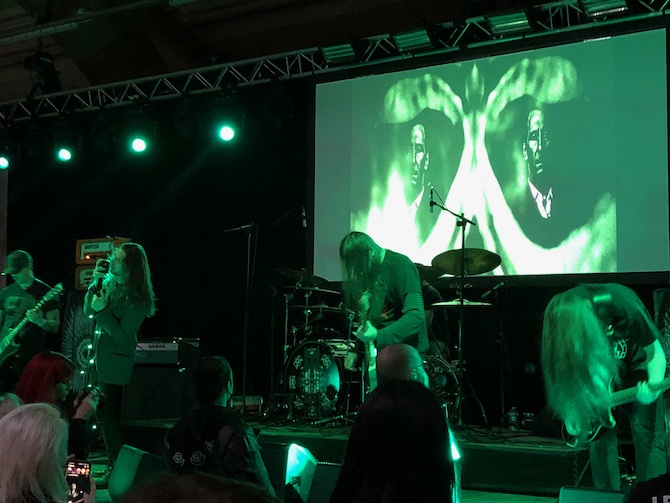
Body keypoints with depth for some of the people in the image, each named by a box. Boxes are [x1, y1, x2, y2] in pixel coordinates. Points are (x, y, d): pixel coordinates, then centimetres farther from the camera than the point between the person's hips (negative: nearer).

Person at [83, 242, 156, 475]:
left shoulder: (138, 299, -18)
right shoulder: (109, 283, 4)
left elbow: (122, 335, -20)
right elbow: (88, 312, 7)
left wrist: (103, 310, -23)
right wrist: (95, 283, -6)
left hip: (115, 362, -8)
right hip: (99, 357, 8)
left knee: (106, 413, -5)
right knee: (96, 411, 15)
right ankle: (113, 459, 27)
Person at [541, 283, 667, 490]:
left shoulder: (626, 308, -37)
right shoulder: (561, 316, -26)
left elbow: (656, 353, -23)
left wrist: (653, 386, -42)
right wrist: (570, 413, -14)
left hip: (636, 362, -3)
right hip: (600, 367, 3)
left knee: (648, 435, -12)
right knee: (600, 435, -2)